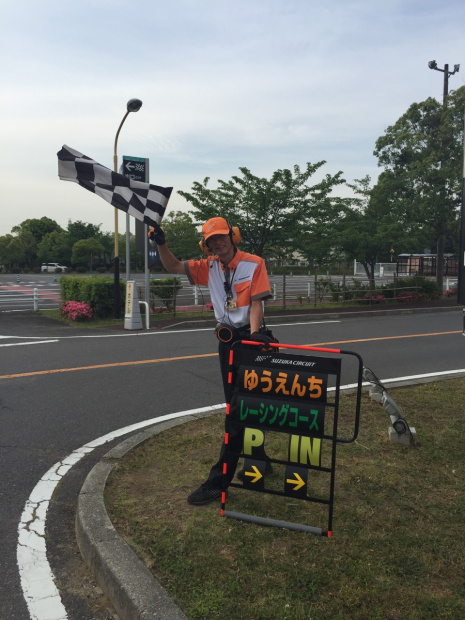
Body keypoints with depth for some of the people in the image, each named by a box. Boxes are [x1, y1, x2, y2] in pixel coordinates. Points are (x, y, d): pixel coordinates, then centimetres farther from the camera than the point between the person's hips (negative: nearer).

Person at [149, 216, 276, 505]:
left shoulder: (254, 264, -8)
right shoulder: (210, 267, 7)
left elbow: (256, 302, -13)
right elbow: (174, 266, 5)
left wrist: (254, 333, -28)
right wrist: (162, 244, -12)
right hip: (226, 339, 7)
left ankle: (219, 480, -6)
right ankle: (259, 460, 34)